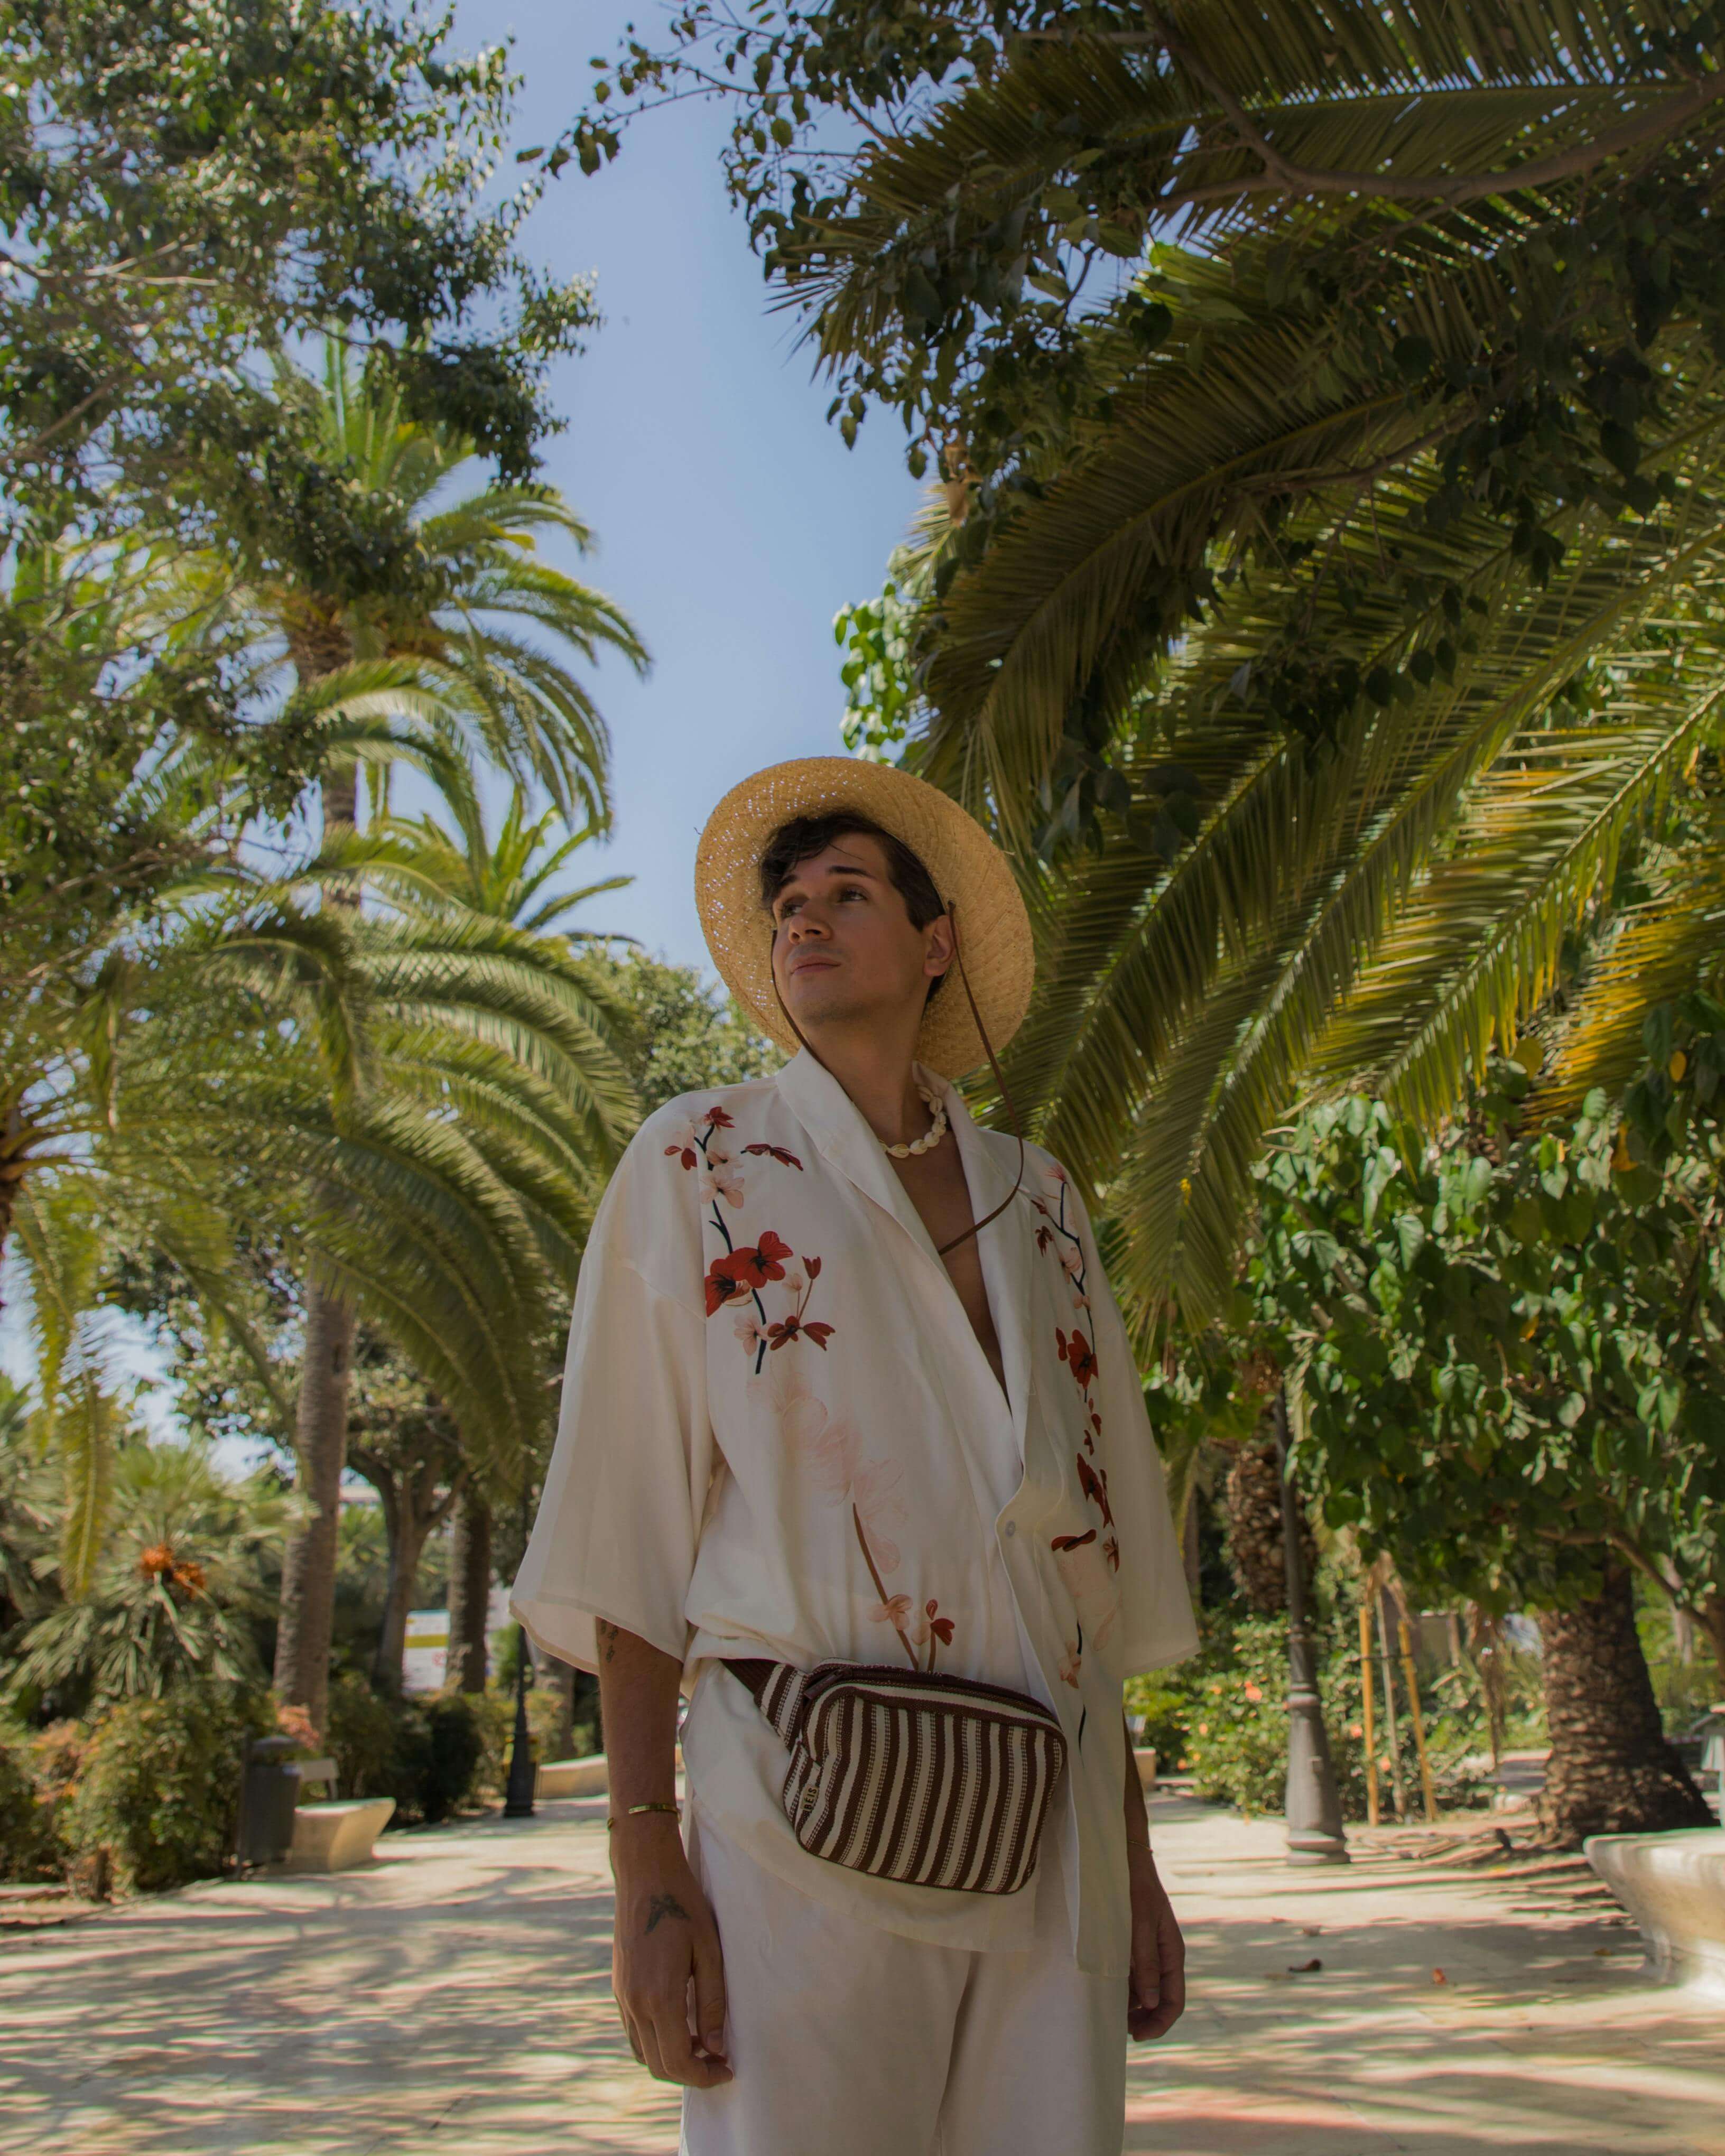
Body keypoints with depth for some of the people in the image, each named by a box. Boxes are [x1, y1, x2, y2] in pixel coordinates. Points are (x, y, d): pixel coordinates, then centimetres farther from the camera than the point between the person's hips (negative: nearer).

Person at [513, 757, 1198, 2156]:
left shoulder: (1037, 1201, 14)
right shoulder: (699, 1168, 4)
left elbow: (1095, 1544, 14)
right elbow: (631, 1524, -3)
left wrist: (1134, 1856, 11)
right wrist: (647, 1868, -10)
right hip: (804, 1808, -3)